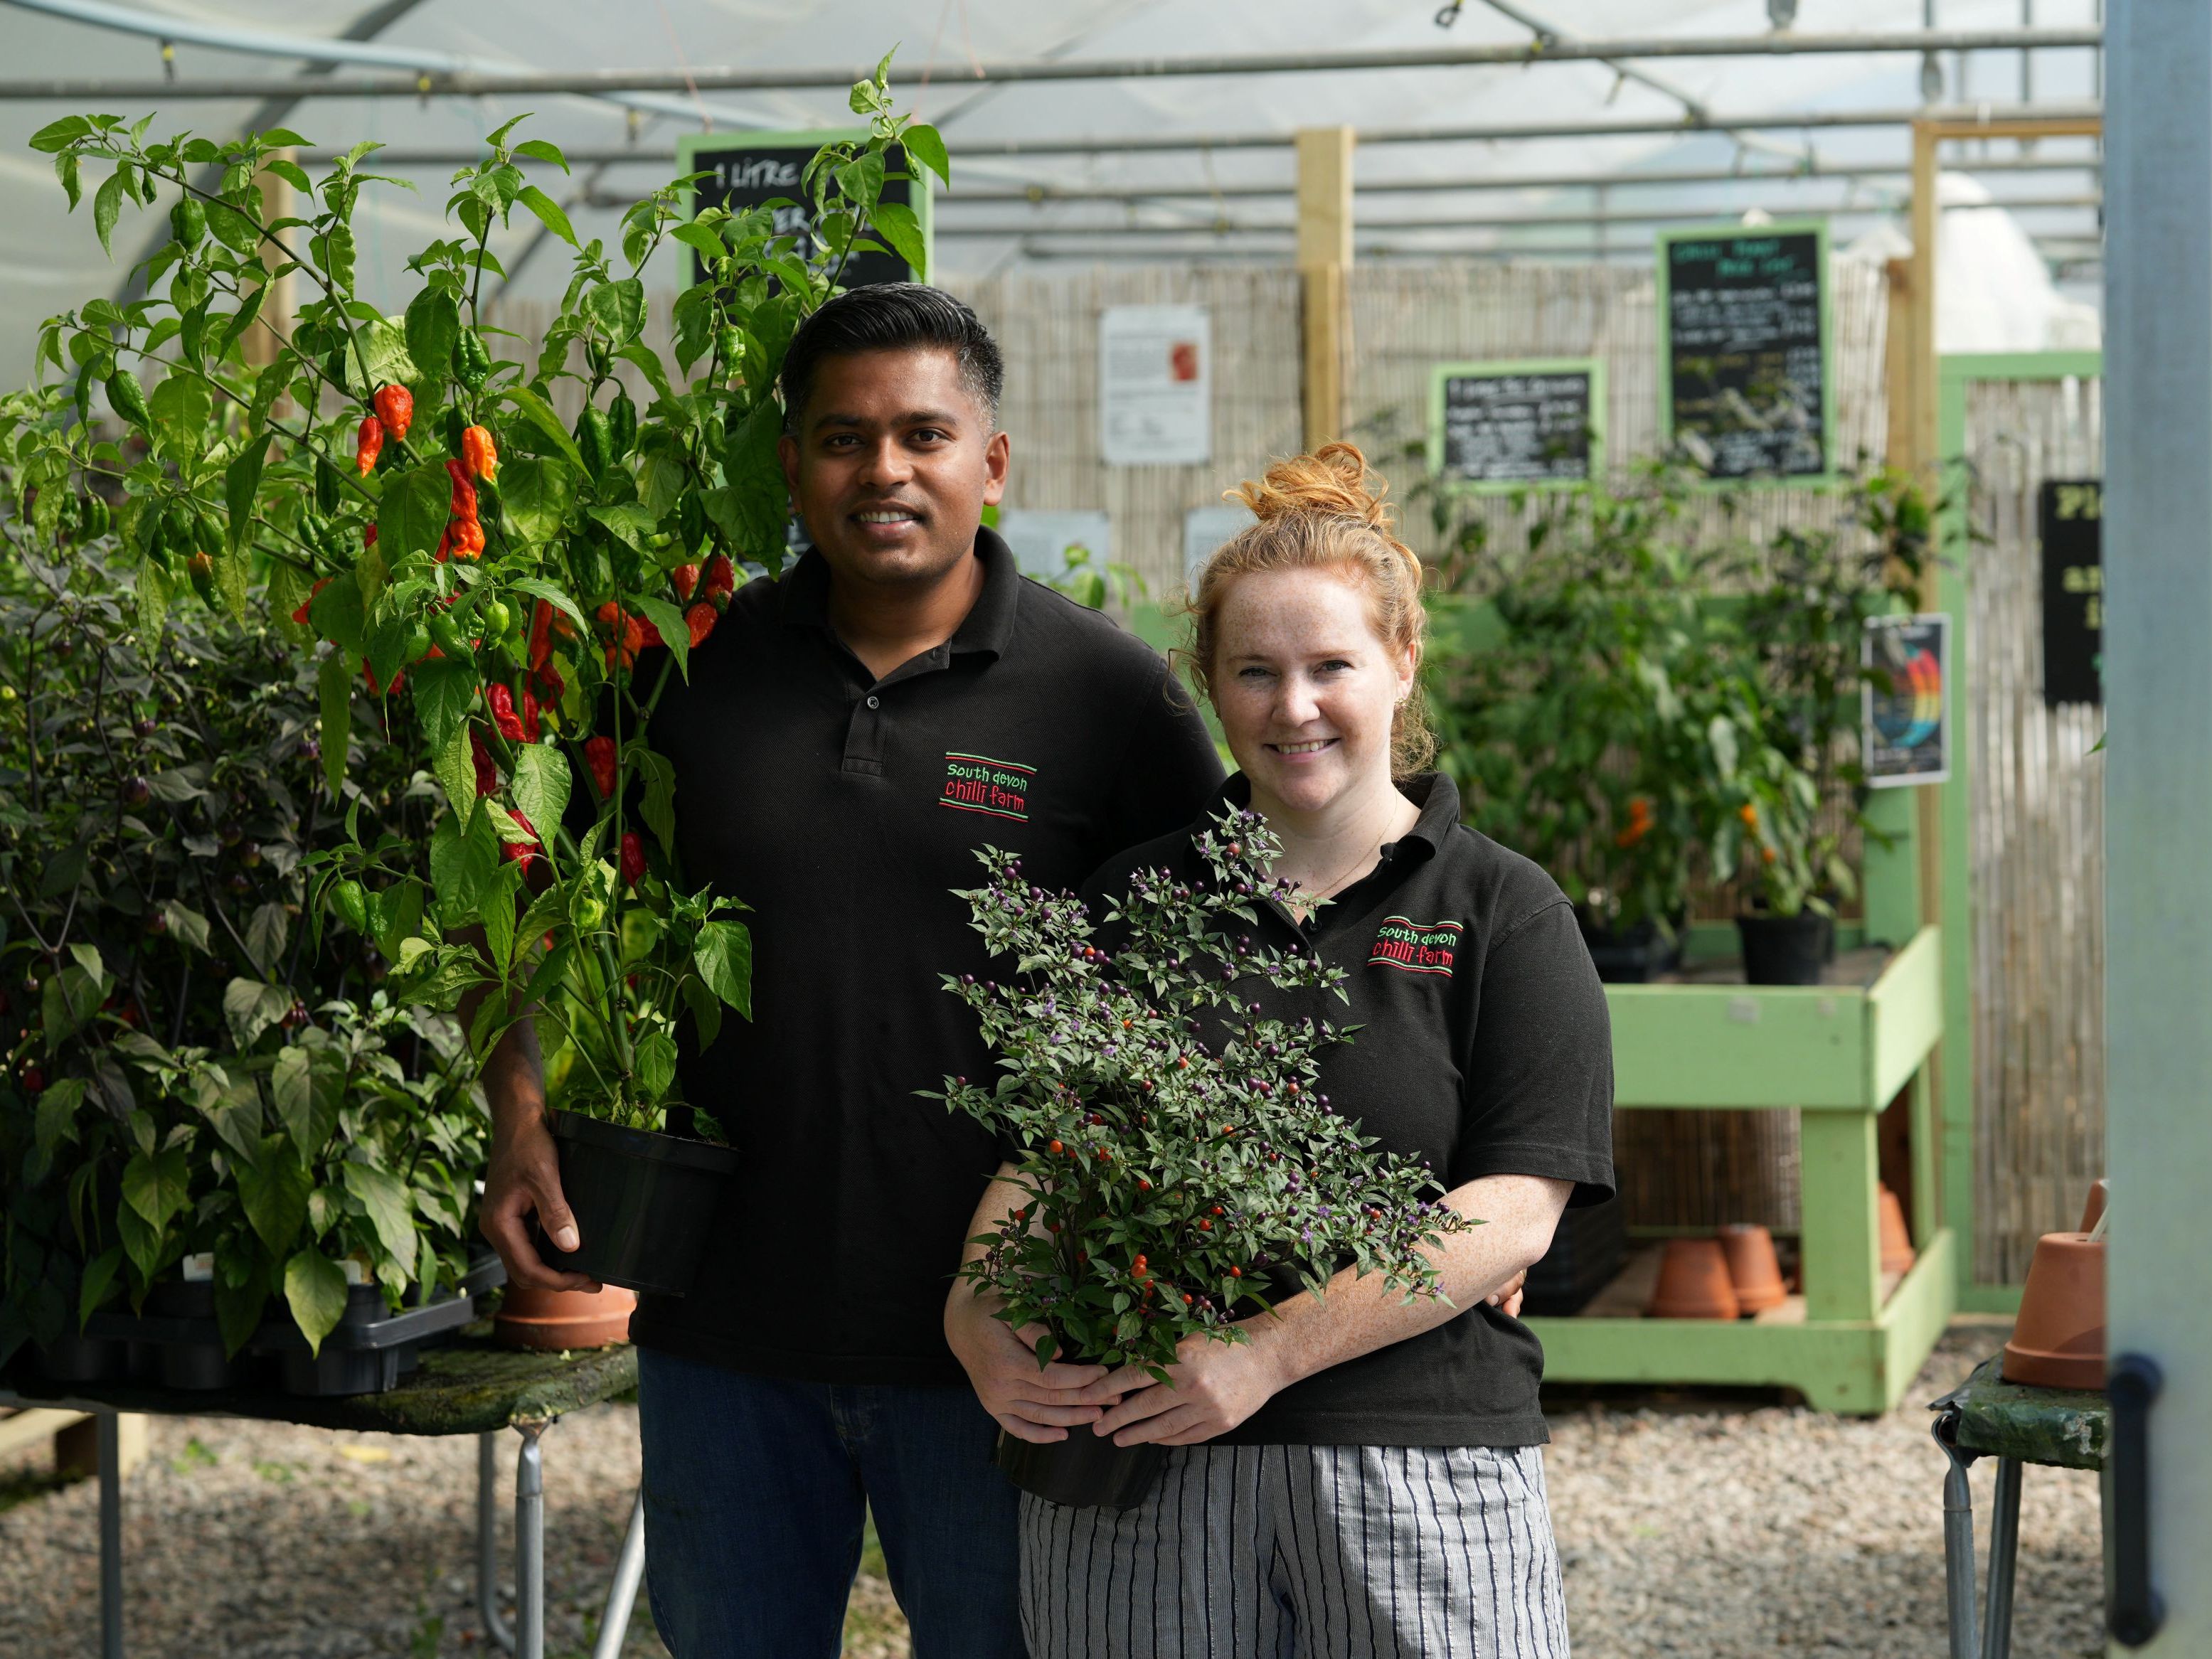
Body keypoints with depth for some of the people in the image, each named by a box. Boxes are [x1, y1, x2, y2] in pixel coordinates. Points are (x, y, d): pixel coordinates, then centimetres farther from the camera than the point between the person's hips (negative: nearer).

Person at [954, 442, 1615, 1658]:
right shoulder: (1130, 901, 12)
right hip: (1136, 1474, 2)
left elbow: (1513, 1215, -7)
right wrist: (985, 1318, -13)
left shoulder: (1503, 915, 2)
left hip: (1415, 1465, -2)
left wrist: (1269, 1352, -17)